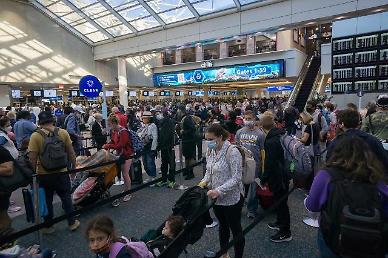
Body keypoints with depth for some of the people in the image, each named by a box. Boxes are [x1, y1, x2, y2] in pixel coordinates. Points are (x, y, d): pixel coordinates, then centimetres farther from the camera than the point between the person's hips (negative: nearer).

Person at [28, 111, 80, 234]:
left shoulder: (35, 136, -12)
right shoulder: (63, 133, -6)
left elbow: (32, 158, -13)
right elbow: (71, 152, -2)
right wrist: (73, 166, 10)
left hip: (44, 174, -1)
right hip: (61, 172, 1)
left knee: (47, 200, 15)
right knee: (66, 197, 16)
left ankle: (49, 226, 29)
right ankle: (72, 223, 26)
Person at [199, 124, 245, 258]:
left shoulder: (232, 152, -22)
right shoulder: (210, 151, 0)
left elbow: (236, 178, -23)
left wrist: (219, 190, -29)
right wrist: (205, 181, -7)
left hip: (231, 198, -7)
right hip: (216, 198, 7)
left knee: (235, 229, 11)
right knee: (222, 226, 25)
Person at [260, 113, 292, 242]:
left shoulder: (271, 142, -26)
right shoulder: (282, 134, 1)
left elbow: (269, 163, -24)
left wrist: (264, 179, -11)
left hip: (278, 177, -9)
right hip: (285, 173, 9)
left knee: (281, 202, 4)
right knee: (280, 200, 24)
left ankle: (285, 232, 18)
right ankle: (280, 222, 43)